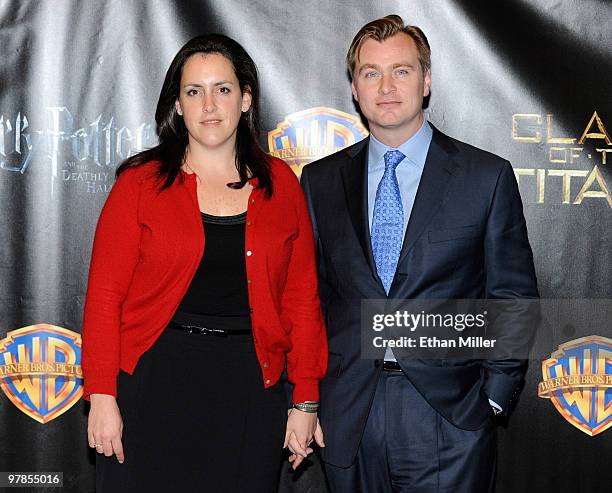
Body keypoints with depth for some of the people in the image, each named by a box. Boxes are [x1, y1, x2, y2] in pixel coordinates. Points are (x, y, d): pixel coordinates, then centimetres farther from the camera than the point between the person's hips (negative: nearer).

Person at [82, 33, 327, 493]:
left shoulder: (280, 183, 5)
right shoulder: (141, 182, 0)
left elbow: (302, 296, 4)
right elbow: (105, 295, -3)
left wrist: (306, 400, 1)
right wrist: (102, 396, -9)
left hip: (250, 386, 2)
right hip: (154, 381, -1)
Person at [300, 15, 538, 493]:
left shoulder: (487, 176, -1)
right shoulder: (320, 180, 7)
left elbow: (513, 298, 2)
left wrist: (493, 396, -4)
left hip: (448, 419, -2)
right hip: (347, 419, 2)